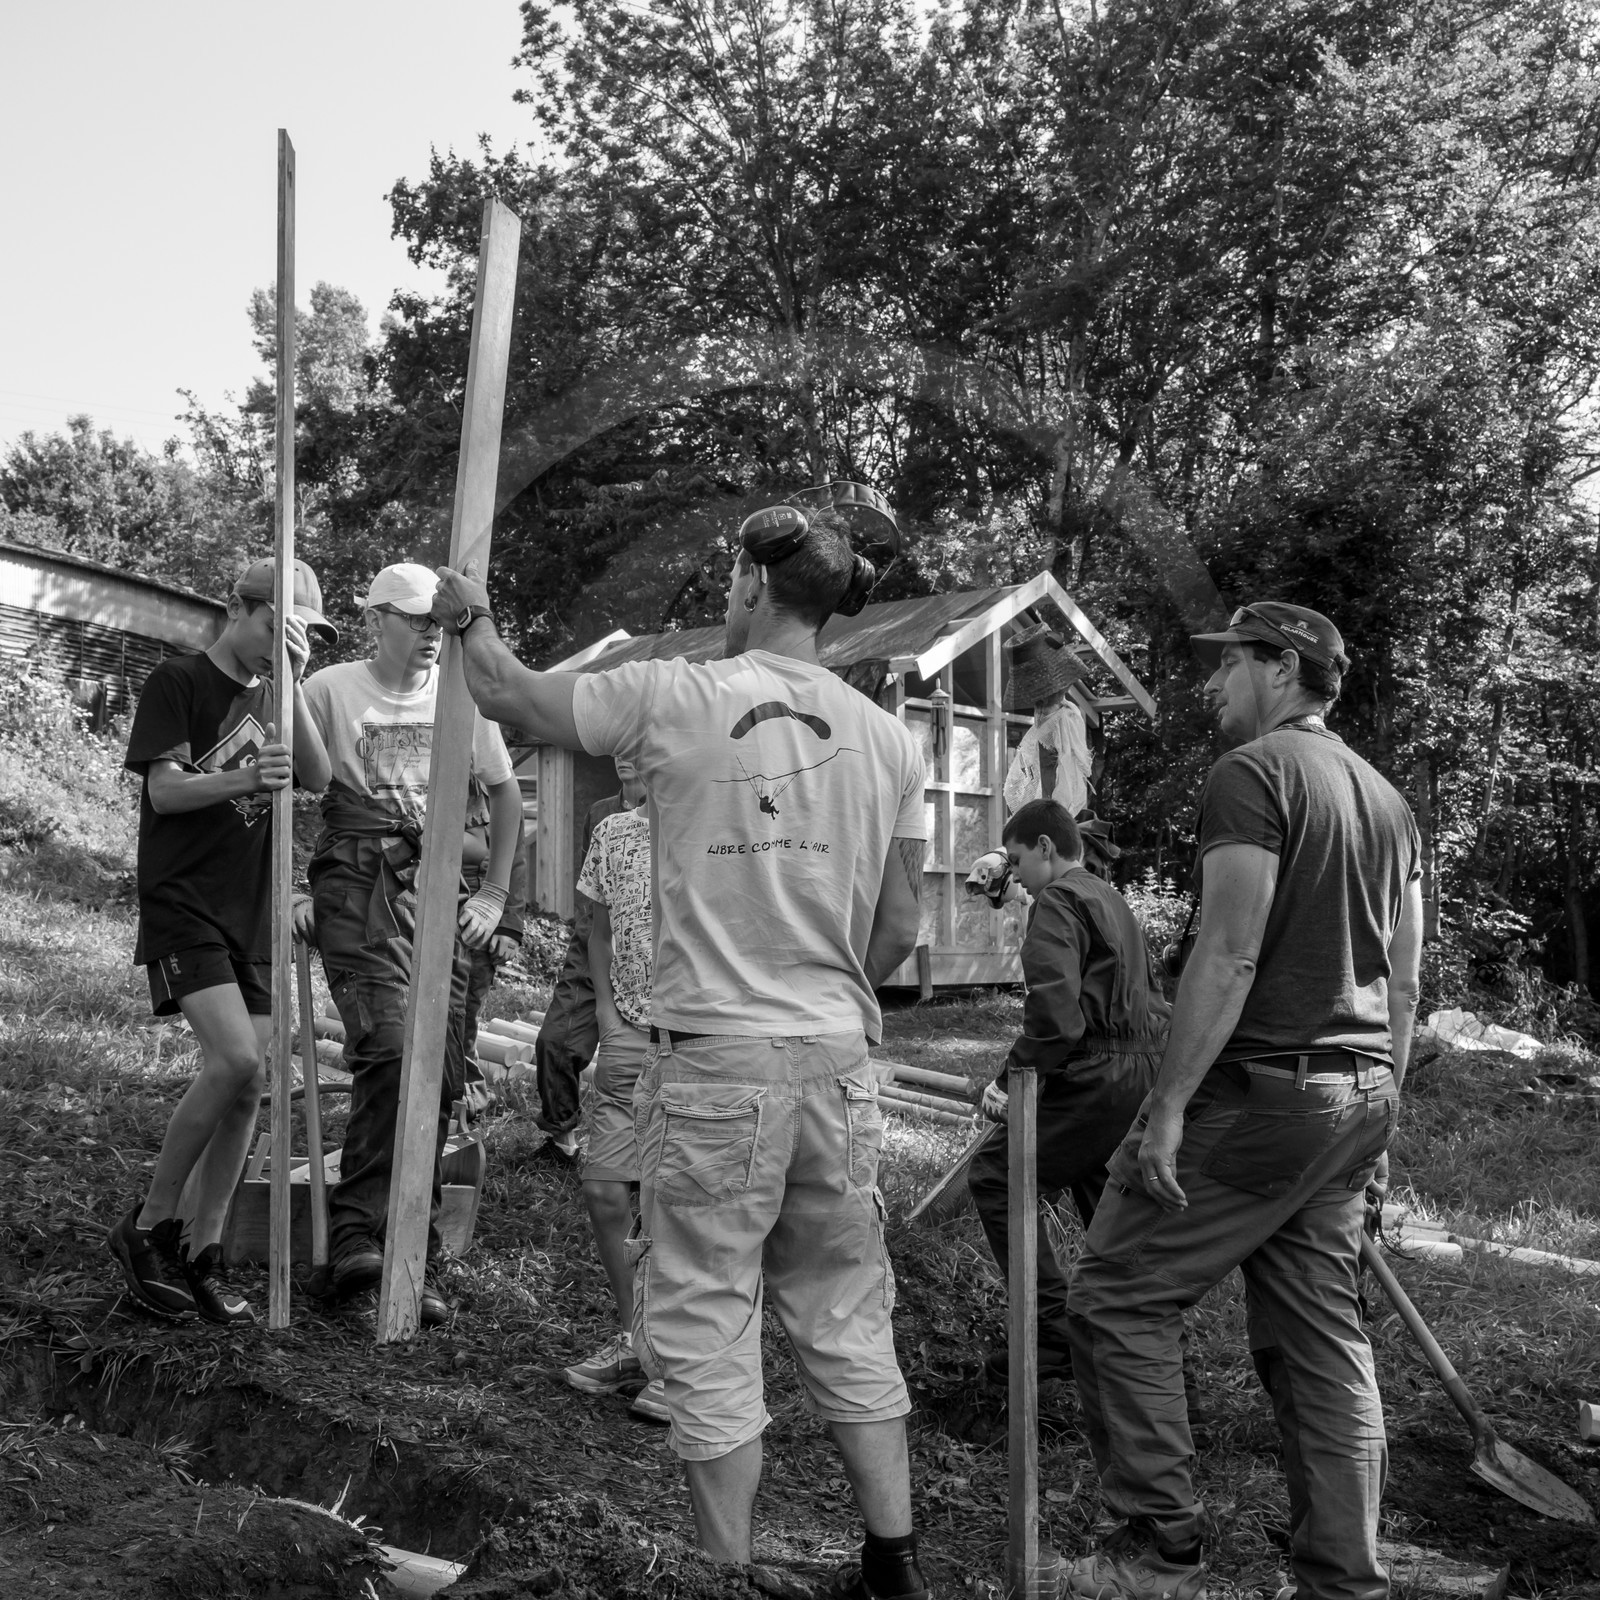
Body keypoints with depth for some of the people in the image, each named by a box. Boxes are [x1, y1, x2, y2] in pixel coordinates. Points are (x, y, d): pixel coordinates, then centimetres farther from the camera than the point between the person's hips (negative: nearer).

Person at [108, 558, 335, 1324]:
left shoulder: (271, 699, 16)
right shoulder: (177, 681, -1)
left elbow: (318, 777, 0)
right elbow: (165, 789, -11)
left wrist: (292, 682, -9)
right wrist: (245, 779, -29)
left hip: (252, 916, 6)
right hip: (182, 906, -6)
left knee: (245, 1085, 1)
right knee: (237, 1062, -21)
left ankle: (201, 1256, 12)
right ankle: (146, 1227, -2)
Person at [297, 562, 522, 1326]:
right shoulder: (330, 689, 2)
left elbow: (505, 795, 19)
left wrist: (493, 894, 13)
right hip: (358, 889, -3)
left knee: (439, 1076, 2)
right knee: (391, 1049, -23)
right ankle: (356, 1234, -15)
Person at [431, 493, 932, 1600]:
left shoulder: (677, 698, -7)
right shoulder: (888, 738, 5)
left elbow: (510, 695, 6)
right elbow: (899, 932, 9)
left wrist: (474, 615, 25)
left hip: (714, 1057, -4)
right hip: (838, 1057, 5)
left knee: (708, 1330, 9)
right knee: (847, 1321, 17)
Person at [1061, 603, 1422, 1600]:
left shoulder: (1254, 772, -9)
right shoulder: (1386, 798, 17)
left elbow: (1229, 956, -18)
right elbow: (1405, 983, 18)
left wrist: (1168, 1104, -17)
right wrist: (1377, 1113, 23)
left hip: (1260, 1088, -9)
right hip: (1357, 1096, 9)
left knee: (1118, 1299, 0)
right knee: (1324, 1334, 12)